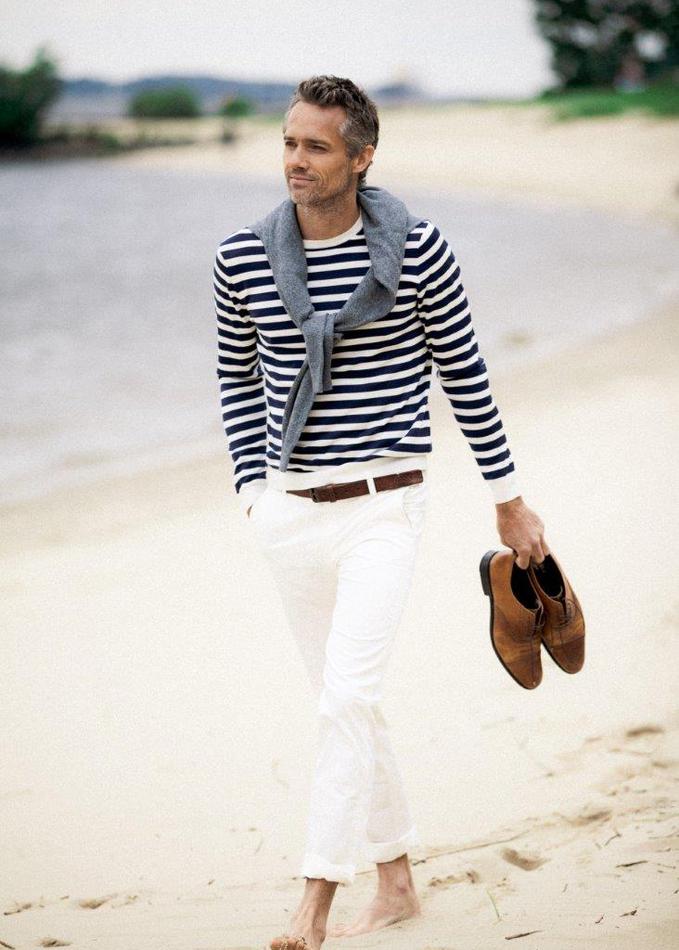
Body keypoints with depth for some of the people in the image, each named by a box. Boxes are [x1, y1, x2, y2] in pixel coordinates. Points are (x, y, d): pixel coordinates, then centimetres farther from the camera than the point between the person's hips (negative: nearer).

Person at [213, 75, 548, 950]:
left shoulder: (416, 252, -8)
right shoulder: (243, 259, 0)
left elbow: (465, 376, 1)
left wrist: (509, 500, 6)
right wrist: (252, 492, 8)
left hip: (384, 506, -4)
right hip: (291, 512, 4)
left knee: (347, 700, -16)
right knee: (344, 705, 12)